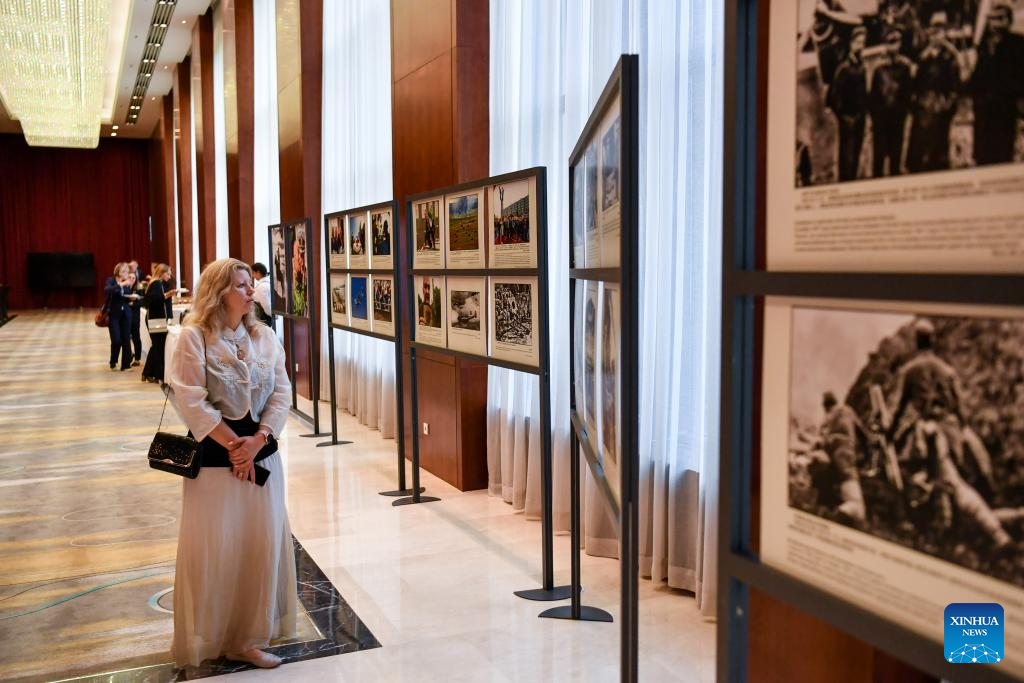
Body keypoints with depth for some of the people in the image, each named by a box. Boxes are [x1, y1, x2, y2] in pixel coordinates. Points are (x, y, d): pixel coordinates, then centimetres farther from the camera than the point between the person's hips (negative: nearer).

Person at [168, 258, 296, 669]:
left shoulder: (264, 337, 6)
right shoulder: (195, 337, -8)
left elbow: (281, 393, 2)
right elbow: (190, 399, -14)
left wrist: (258, 438, -13)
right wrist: (232, 443, -13)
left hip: (261, 453, 5)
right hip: (214, 456, -5)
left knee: (261, 542, 8)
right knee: (214, 548, 3)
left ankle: (248, 638, 22)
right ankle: (207, 639, 21)